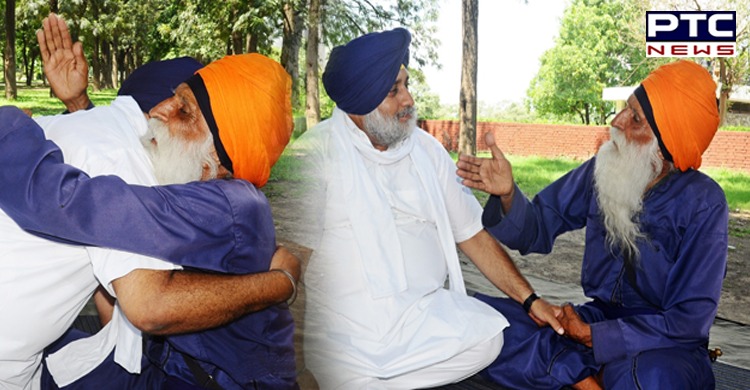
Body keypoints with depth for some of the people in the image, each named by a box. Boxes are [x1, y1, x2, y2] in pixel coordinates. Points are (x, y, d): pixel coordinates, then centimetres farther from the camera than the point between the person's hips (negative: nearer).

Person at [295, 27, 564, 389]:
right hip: (347, 328, -5)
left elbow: (471, 233, 14)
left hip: (430, 312, 6)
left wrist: (530, 299, 7)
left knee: (491, 339, -18)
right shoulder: (316, 153, -4)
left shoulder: (426, 149, 12)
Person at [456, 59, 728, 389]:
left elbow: (691, 319, -15)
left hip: (664, 345, -4)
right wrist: (507, 194, -19)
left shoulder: (703, 205, -14)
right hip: (597, 314, 4)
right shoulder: (602, 170, -4)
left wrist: (592, 335, -17)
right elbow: (538, 230, 2)